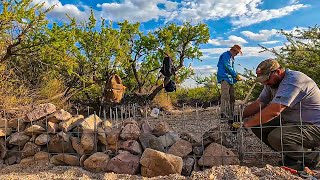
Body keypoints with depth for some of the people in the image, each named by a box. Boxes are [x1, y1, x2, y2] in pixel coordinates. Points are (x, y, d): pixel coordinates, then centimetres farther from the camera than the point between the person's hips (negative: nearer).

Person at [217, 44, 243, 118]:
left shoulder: (231, 58, 25)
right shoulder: (226, 55, -4)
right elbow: (227, 67, -12)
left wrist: (236, 77, 12)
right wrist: (236, 75, -8)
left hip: (230, 79, 10)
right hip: (224, 78, -10)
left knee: (232, 96, 8)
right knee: (225, 95, -19)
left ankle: (230, 113, 13)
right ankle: (223, 113, -23)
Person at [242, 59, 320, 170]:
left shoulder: (293, 81, -25)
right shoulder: (272, 83, 4)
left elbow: (273, 111, -34)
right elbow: (258, 104, 1)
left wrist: (246, 124, -26)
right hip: (291, 121, 9)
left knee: (276, 137, -31)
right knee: (257, 124, -7)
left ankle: (310, 157, -2)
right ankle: (291, 154, 7)